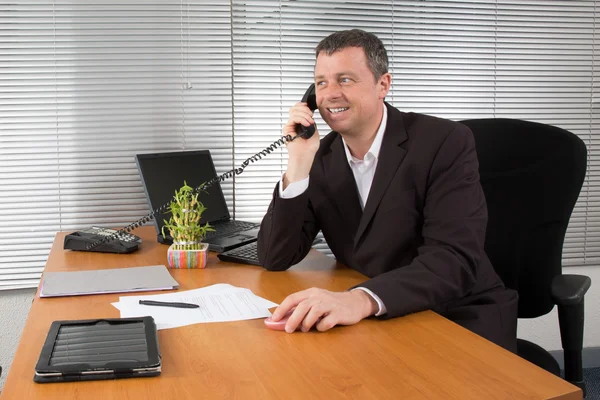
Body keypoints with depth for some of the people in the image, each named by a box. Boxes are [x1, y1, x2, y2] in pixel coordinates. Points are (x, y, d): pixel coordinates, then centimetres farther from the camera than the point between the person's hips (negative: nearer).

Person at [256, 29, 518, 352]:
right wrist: (297, 166, -16)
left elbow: (455, 260, -25)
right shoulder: (320, 157, 1)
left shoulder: (445, 143, -14)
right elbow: (274, 260, -4)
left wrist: (362, 299, -42)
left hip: (461, 321, -4)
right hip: (373, 326, 5)